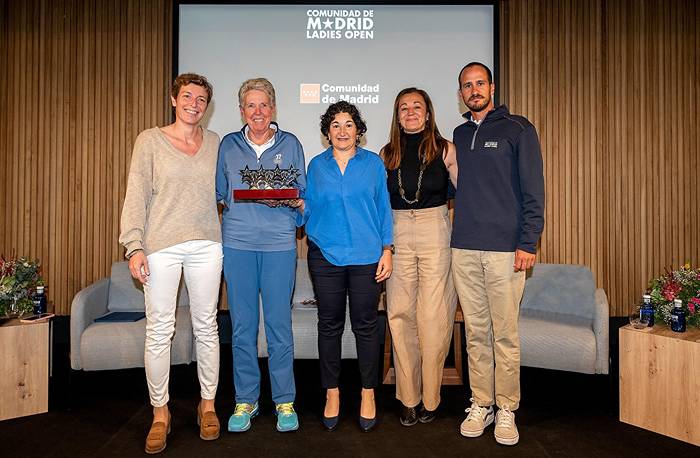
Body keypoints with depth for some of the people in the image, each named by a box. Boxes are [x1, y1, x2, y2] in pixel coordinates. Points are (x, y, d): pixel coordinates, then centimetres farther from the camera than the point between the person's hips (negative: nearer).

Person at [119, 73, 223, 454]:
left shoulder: (214, 142, 10)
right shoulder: (150, 140, 3)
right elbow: (136, 195, -1)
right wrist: (134, 246, -9)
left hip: (206, 245, 2)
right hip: (161, 246, -2)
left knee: (206, 326, 9)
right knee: (159, 330, 2)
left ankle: (208, 404, 24)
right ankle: (160, 412, 19)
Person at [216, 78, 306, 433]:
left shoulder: (290, 144, 9)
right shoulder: (228, 145, 12)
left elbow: (302, 195, 8)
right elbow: (219, 194, 16)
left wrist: (283, 199, -11)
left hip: (279, 243, -1)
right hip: (237, 242, 2)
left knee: (279, 325, 1)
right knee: (242, 326, 5)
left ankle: (285, 401, 16)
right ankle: (245, 400, 20)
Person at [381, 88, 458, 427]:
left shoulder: (445, 149, 3)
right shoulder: (387, 154, 11)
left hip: (435, 233, -2)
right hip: (397, 235, 3)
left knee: (433, 316, -1)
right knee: (400, 315, 2)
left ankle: (429, 398, 14)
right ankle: (408, 398, 15)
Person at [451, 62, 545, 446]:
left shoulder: (518, 129, 3)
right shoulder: (459, 135, 16)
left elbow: (533, 190, -2)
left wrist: (528, 243, -10)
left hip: (505, 248, -4)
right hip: (464, 248, 4)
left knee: (505, 334, 1)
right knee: (476, 332, 9)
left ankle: (506, 410, 15)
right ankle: (481, 405, 21)